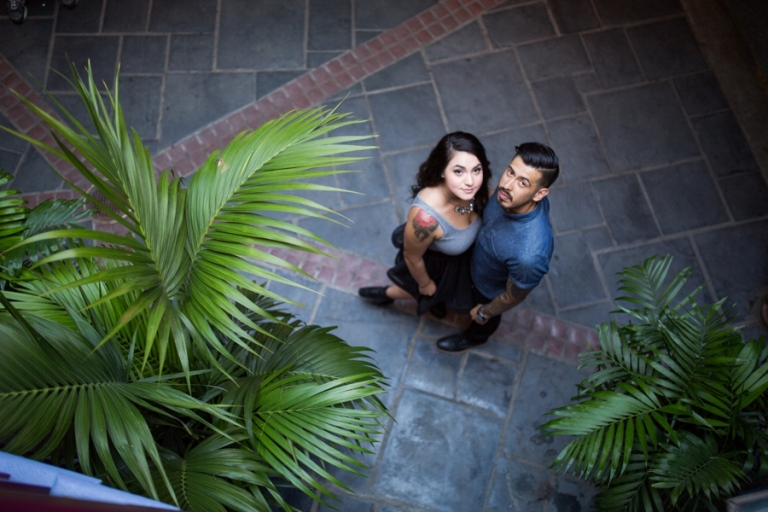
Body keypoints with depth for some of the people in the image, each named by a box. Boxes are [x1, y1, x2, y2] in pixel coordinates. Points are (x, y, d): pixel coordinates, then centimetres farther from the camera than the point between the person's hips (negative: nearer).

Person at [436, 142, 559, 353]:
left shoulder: (529, 255, -49)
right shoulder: (510, 196, -32)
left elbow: (513, 297, -28)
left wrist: (484, 312, -9)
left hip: (493, 290, -3)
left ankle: (476, 337, 65)